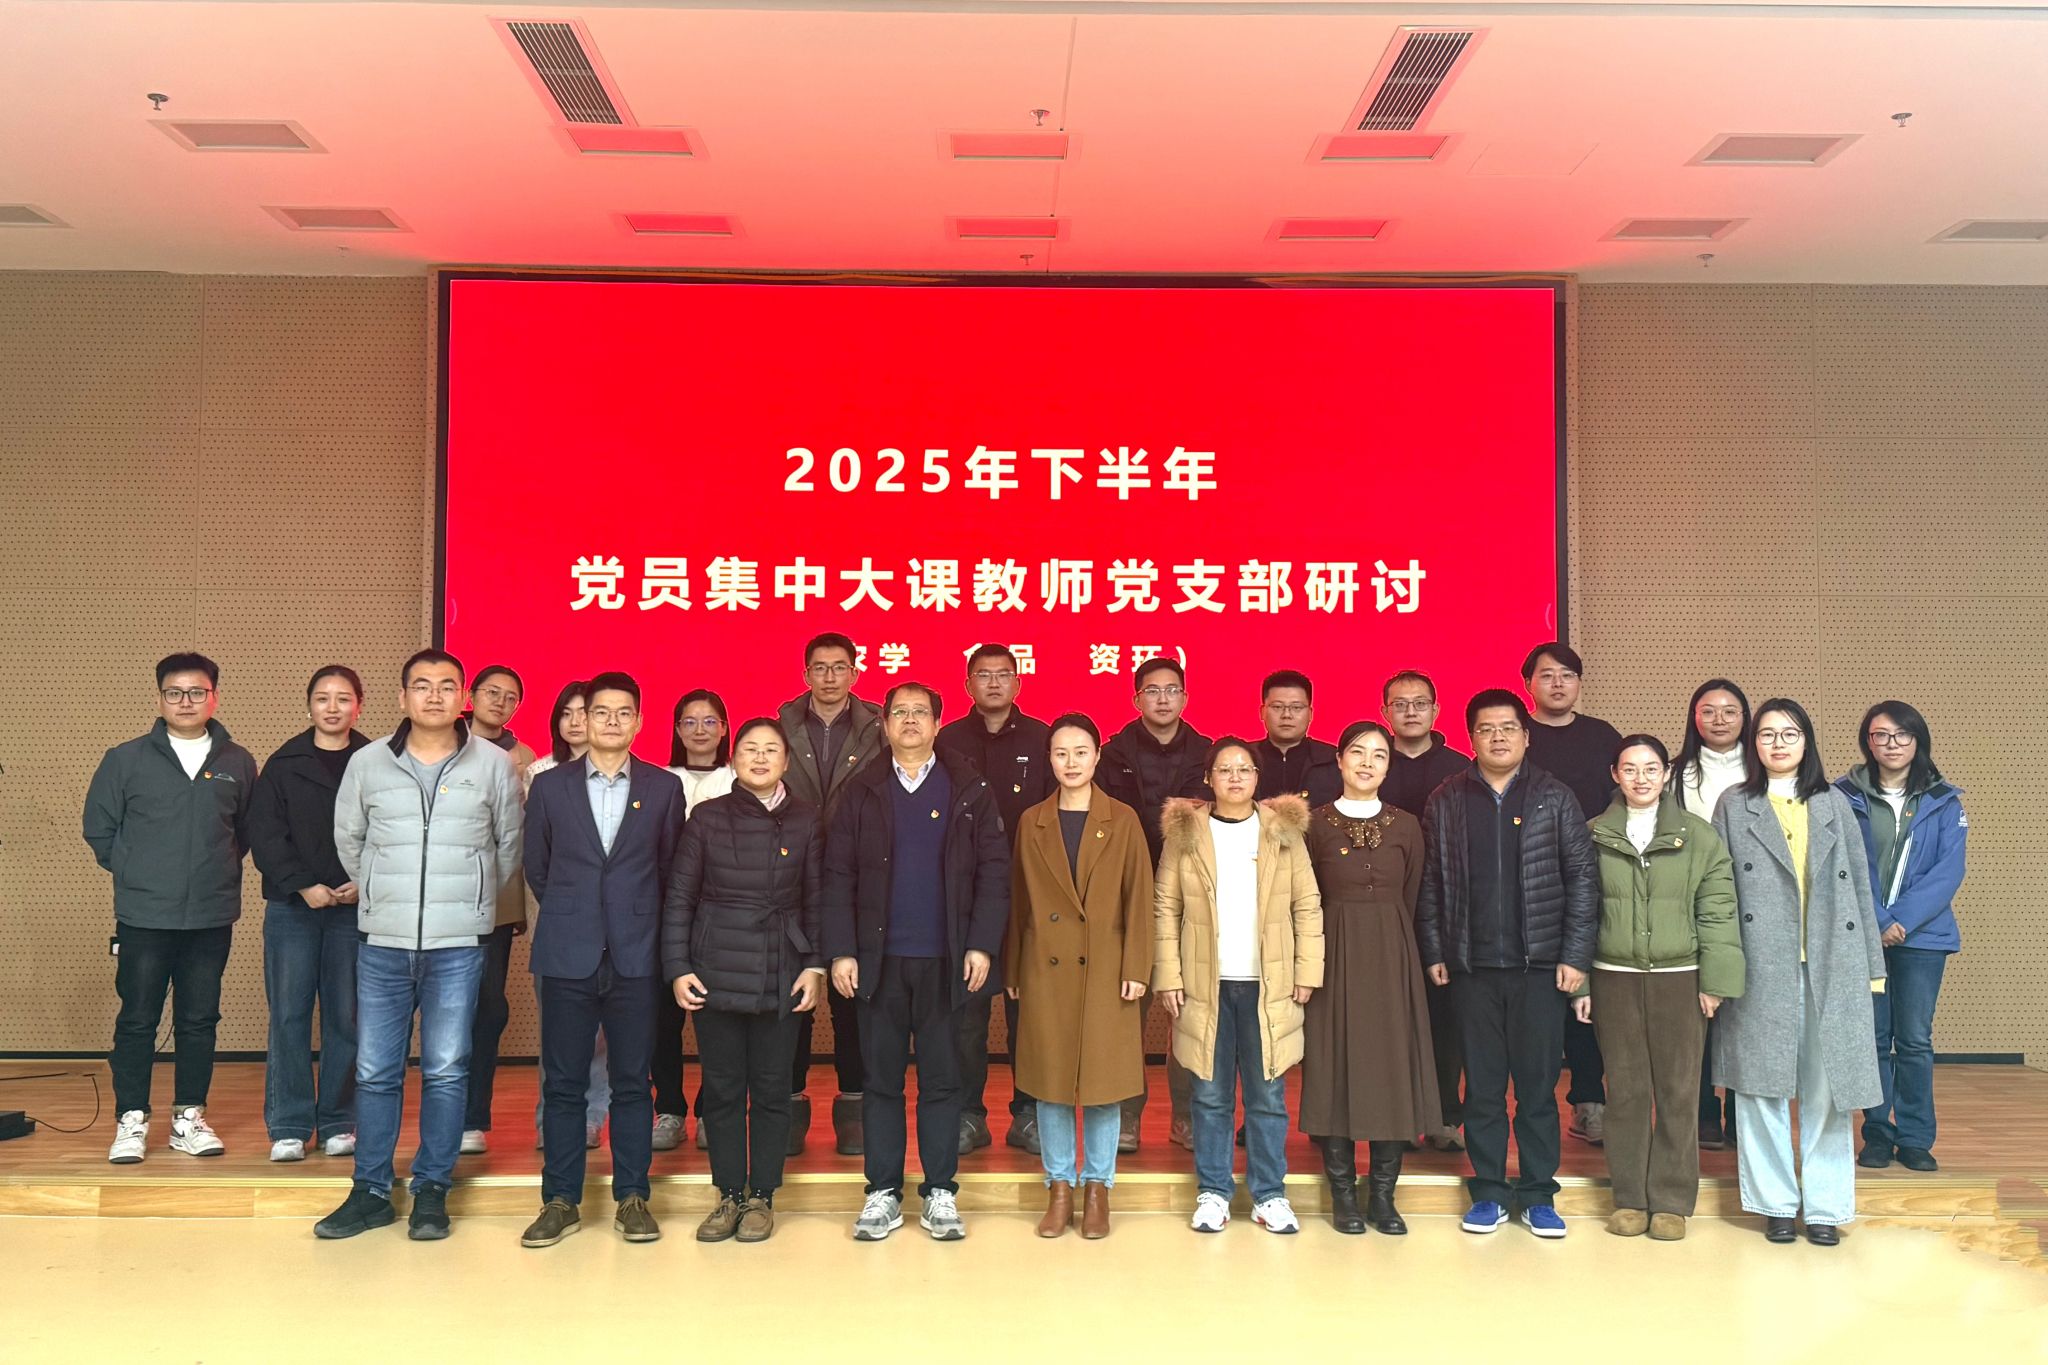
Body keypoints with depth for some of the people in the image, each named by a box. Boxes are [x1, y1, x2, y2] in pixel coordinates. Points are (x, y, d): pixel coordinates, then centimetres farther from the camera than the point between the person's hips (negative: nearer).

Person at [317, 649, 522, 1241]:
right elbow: (348, 840, 16)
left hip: (458, 944, -1)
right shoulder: (367, 763, 3)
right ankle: (370, 1191, 19)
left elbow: (510, 844, 10)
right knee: (375, 1071, 7)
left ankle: (431, 1192, 15)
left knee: (446, 1070, 3)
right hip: (382, 942, 1)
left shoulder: (494, 764, 0)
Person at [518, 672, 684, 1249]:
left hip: (635, 957, 0)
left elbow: (670, 870, 10)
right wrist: (570, 916, 13)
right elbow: (535, 867, 12)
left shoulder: (664, 788, 4)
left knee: (632, 1082, 5)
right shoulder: (550, 785, 6)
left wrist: (639, 921, 10)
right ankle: (560, 1200, 16)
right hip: (567, 956, 1)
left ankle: (632, 1198, 15)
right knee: (562, 1083, 5)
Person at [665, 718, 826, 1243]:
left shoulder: (806, 821, 3)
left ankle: (761, 1197, 18)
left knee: (771, 1088, 6)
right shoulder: (708, 817, 2)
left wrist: (815, 967, -2)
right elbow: (679, 898, 2)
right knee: (722, 1087, 6)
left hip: (781, 976, 0)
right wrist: (677, 969, -4)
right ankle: (729, 1196, 19)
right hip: (717, 972, 0)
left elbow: (816, 901, 6)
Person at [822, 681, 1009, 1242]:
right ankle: (883, 1193, 17)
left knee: (942, 1079, 6)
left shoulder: (968, 790, 4)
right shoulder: (861, 790, 6)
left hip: (944, 960, -1)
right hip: (878, 959, 1)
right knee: (880, 1079, 7)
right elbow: (838, 875, 2)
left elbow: (994, 870, 0)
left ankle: (940, 1193, 16)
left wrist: (982, 944, -8)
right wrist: (840, 951, -6)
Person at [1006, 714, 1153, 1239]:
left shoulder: (1123, 821, 1)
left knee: (1103, 1080, 4)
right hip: (1046, 970, 2)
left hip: (1105, 971, -1)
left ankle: (1097, 1190, 19)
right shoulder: (1032, 823, 7)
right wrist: (1013, 971, 6)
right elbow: (1019, 901, 8)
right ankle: (1059, 1189, 20)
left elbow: (1138, 899, -1)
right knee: (1049, 1080, 6)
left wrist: (1136, 969, -7)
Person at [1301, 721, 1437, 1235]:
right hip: (1335, 955, -2)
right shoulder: (1315, 823, 1)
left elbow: (1410, 900, 11)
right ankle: (1343, 1195, 11)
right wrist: (1311, 965, 0)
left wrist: (1389, 942, 7)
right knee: (1334, 1066, 1)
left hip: (1391, 956, 2)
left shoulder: (1406, 826, 7)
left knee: (1393, 1068, 2)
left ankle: (1383, 1194, 13)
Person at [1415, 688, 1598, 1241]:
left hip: (1540, 965, -1)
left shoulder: (1555, 798, 2)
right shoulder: (1446, 802, 5)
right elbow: (1429, 884, 5)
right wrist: (1433, 953, 0)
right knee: (1482, 1087, 7)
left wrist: (1575, 955, -6)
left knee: (1538, 1086, 6)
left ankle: (1538, 1195, 18)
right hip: (1471, 967, 1)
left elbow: (1583, 878, 0)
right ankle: (1489, 1192, 19)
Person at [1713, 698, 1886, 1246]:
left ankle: (1825, 1205, 15)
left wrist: (1872, 964, 6)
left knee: (1828, 1087, 3)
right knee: (1763, 1086, 2)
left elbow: (1860, 885, 11)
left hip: (1832, 969, 1)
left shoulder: (1834, 804, 12)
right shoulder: (1734, 807, 6)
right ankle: (1775, 1202, 14)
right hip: (1762, 969, -1)